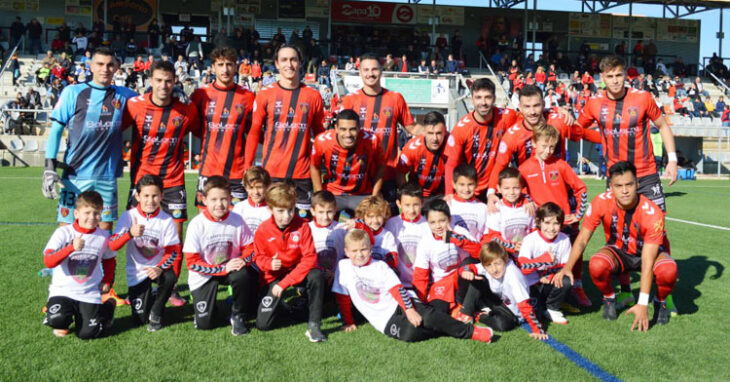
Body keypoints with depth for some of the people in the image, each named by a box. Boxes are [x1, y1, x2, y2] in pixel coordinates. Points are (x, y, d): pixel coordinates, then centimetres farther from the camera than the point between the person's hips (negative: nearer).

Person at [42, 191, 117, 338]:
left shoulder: (103, 236, 0)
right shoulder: (63, 233, -9)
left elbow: (109, 259, 19)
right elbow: (48, 262, -20)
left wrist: (107, 281, 6)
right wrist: (71, 248, -33)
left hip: (90, 294, 1)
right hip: (62, 291, -1)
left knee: (88, 333, -10)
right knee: (58, 320, -30)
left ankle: (108, 306, 22)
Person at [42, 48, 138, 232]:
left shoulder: (124, 95, 7)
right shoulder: (73, 92, 1)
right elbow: (56, 129, 3)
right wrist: (49, 167, -4)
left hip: (108, 176, 2)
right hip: (75, 174, -2)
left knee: (105, 230, 8)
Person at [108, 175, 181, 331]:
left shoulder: (166, 220, -9)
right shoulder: (128, 216, -9)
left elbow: (174, 251, -10)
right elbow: (111, 246, -17)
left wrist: (160, 268, -29)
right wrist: (130, 234, -37)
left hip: (157, 269, 0)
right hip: (137, 272, 0)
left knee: (170, 277, -35)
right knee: (140, 319, -5)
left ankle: (156, 314, -8)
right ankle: (148, 299, 32)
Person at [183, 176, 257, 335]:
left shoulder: (237, 220, -9)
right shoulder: (197, 224, -16)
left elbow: (249, 247, 1)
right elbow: (192, 262, -16)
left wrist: (243, 260, -23)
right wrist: (223, 269, -24)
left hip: (231, 267, 2)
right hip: (204, 276, -1)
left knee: (243, 275, -34)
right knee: (204, 323, -10)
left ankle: (238, 316, -6)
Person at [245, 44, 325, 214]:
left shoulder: (313, 96, 6)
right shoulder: (265, 94, 3)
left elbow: (320, 134, 13)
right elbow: (254, 132, 5)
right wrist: (247, 168, 0)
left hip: (302, 173, 1)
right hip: (271, 171, -1)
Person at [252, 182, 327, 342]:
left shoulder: (302, 226, -17)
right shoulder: (263, 230, -13)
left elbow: (309, 257, -20)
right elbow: (259, 257, 1)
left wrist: (285, 283, -25)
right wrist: (269, 263, -25)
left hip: (297, 271, 0)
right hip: (273, 276, 1)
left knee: (317, 276, -36)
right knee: (263, 324, -11)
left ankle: (314, 325, -22)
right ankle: (278, 305, 27)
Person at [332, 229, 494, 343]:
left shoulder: (380, 266, 4)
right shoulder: (343, 266, 2)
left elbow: (397, 289, -6)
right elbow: (342, 297, 10)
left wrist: (409, 310, -19)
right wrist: (349, 322, 11)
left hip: (398, 304, 1)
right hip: (385, 319, -1)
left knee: (428, 315, -28)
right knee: (410, 333, -32)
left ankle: (471, 331, -18)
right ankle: (441, 330, -9)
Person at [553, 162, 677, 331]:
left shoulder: (652, 213, -30)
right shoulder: (601, 202, -23)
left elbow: (647, 262, -32)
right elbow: (582, 239, -12)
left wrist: (643, 304, -36)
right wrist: (567, 267, -26)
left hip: (651, 251, -1)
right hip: (618, 250, 2)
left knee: (668, 271, -35)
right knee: (596, 265, -33)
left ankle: (661, 301, 1)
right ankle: (609, 298, 1)